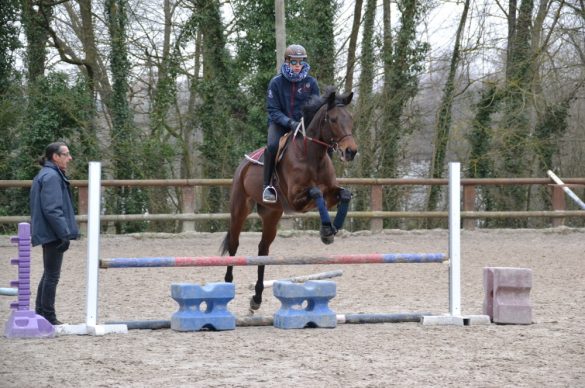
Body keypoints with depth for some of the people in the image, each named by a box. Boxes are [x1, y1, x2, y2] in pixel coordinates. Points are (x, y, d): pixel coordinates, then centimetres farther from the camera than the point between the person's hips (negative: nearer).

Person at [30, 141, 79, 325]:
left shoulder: (46, 175, 15)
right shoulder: (51, 177, -17)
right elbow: (52, 210, -23)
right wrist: (64, 234, -22)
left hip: (48, 234, 11)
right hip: (53, 235, -11)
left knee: (49, 274, 17)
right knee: (52, 275, -5)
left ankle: (40, 314, 23)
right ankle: (49, 317, 0)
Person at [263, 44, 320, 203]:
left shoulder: (311, 83, -1)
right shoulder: (276, 82, -7)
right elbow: (273, 110, -9)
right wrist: (289, 123, -25)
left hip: (304, 123, 2)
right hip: (280, 124, -2)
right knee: (272, 145, -33)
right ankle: (267, 185, -20)